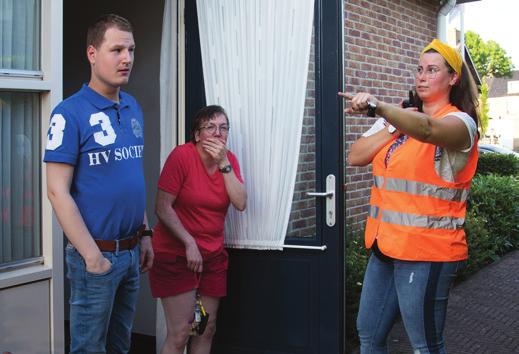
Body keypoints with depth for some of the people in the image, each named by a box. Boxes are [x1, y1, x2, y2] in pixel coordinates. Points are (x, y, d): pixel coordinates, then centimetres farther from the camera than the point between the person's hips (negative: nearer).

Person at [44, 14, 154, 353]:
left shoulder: (134, 108, 7)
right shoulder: (70, 113, -14)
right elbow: (57, 191, -17)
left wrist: (145, 234, 13)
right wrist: (92, 255, -18)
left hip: (131, 251, 7)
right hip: (96, 253, -6)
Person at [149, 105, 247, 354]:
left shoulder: (229, 159, 3)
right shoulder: (182, 155, -14)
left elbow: (240, 203, -9)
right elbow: (163, 208, -14)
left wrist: (224, 163, -16)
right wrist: (189, 243, -17)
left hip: (213, 255, 6)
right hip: (176, 254, -6)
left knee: (207, 330, 10)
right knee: (180, 333, -7)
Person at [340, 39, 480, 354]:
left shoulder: (461, 122, -9)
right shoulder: (399, 118, 14)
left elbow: (428, 129, -33)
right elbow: (355, 157, 5)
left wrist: (378, 107, -49)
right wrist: (394, 126, -7)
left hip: (426, 251, -7)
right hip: (386, 245, 7)